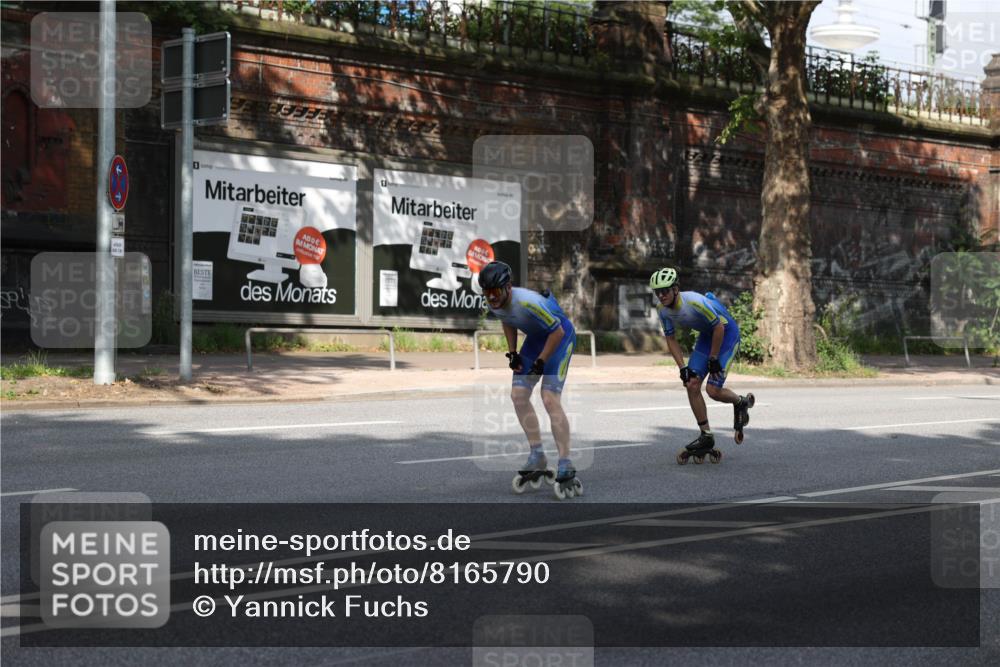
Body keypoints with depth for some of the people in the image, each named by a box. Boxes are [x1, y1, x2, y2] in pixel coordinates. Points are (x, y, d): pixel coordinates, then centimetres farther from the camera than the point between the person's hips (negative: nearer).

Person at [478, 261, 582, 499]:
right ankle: (537, 458, 10)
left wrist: (541, 361, -22)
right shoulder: (493, 304, -12)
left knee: (550, 399, -18)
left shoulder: (527, 302, -36)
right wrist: (512, 352, 5)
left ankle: (566, 467, -14)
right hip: (536, 336, 8)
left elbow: (557, 331, -26)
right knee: (518, 395, 0)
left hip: (560, 335, -8)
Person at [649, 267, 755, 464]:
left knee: (713, 390, -14)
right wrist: (682, 367, -7)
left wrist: (713, 359, -18)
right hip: (706, 335, 7)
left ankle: (741, 402, 19)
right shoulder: (664, 311, -12)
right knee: (692, 384, -6)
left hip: (727, 332, -7)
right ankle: (706, 436, 4)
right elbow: (671, 339, 1)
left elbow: (719, 328, -25)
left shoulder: (695, 302, -34)